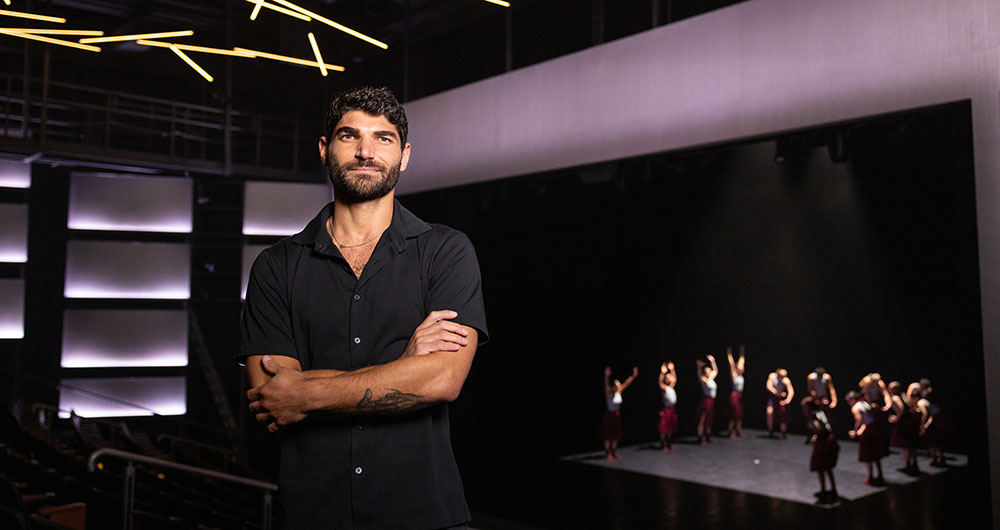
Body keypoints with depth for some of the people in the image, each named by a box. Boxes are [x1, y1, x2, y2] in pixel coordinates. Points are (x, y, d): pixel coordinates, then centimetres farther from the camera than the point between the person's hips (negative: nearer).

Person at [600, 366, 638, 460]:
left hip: (617, 415, 6)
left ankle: (614, 452, 21)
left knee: (616, 435, 11)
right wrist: (607, 376, -52)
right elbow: (606, 385, -34)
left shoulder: (619, 392, -1)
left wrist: (634, 376, -9)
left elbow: (626, 383, 0)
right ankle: (607, 453, 7)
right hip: (609, 415, -6)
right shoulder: (608, 393, -16)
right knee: (608, 435, 0)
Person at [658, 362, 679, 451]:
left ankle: (669, 444, 22)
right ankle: (663, 445, 2)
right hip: (667, 409, -7)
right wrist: (662, 373, -37)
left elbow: (675, 379, 20)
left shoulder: (671, 387, 10)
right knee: (664, 428, -3)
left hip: (673, 409, 7)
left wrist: (672, 369, 12)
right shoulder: (664, 387, -9)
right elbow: (660, 383, -28)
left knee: (671, 428, 13)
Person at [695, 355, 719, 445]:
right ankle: (700, 438, -4)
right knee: (702, 420, -5)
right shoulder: (703, 380, -10)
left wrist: (713, 361, 19)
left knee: (709, 420, 14)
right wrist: (699, 366, -43)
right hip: (706, 400, -8)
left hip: (712, 401, 8)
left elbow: (716, 371, 25)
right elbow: (699, 375, -30)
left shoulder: (711, 379, 12)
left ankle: (708, 437, 24)